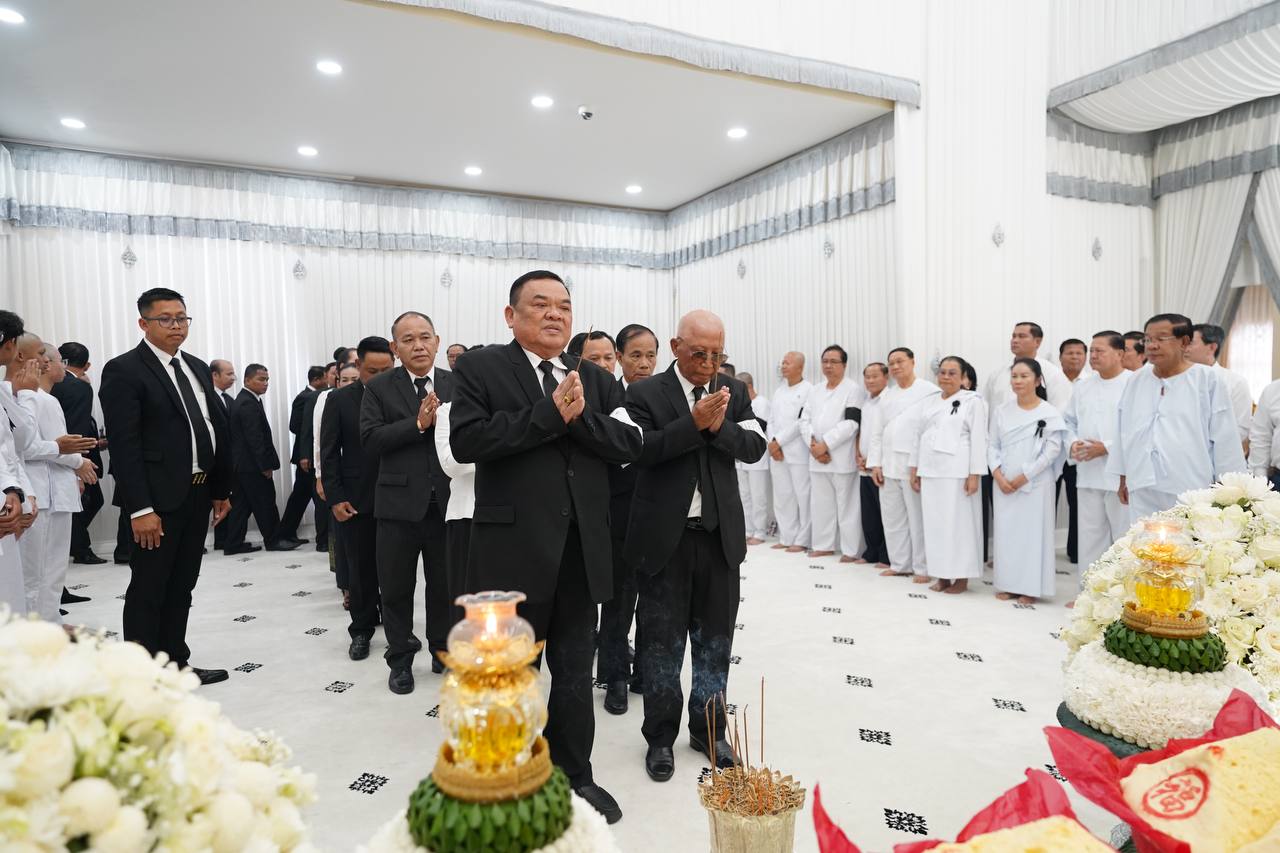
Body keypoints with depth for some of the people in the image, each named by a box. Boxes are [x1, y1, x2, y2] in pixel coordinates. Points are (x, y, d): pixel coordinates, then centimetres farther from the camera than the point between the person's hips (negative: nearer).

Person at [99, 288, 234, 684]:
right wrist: (140, 509, -20)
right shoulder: (124, 370, -9)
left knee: (182, 586, 15)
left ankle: (176, 664, 26)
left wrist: (220, 489, 12)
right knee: (148, 591, 4)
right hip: (158, 499, -7)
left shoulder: (198, 368, 13)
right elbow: (124, 445, -15)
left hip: (198, 495, 7)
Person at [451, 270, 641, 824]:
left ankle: (574, 776, 35)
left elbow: (628, 445, -1)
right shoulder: (481, 368, -2)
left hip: (582, 552, 4)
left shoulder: (597, 379, 10)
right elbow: (466, 441, -16)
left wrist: (579, 416, -16)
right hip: (514, 549, -3)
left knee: (576, 675, 15)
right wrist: (549, 413, -19)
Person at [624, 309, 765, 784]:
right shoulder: (645, 394, -6)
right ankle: (661, 736, 26)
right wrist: (694, 422, -24)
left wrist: (719, 426, -19)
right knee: (662, 641, 8)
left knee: (715, 638, 15)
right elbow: (642, 450, -18)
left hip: (720, 534, 4)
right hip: (665, 537, -3)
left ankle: (708, 729, 33)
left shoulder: (733, 392, 6)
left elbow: (755, 446, -2)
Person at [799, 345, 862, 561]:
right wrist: (813, 445, -7)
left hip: (842, 458, -6)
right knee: (820, 503, 11)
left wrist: (825, 445, -15)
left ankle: (850, 550, 6)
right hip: (817, 457, 6)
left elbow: (850, 424, -14)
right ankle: (824, 545, 21)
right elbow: (804, 420, 9)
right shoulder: (815, 390, 15)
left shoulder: (853, 389, -4)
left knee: (847, 505, -1)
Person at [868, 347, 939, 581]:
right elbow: (877, 432, 16)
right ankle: (899, 564, 21)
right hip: (888, 466, 6)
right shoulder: (886, 395, 16)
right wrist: (875, 463, 8)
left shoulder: (930, 391, -4)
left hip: (915, 466, -6)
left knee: (918, 519, -1)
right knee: (892, 518, 10)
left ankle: (923, 568, 9)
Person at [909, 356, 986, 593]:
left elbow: (978, 439, -8)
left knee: (959, 522, -1)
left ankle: (961, 577, 7)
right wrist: (914, 469, 11)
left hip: (958, 473, -5)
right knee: (934, 523, 6)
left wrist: (974, 475, -14)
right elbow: (918, 436, 16)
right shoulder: (928, 402, 15)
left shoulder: (973, 401, -1)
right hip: (930, 472, 5)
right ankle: (942, 575, 15)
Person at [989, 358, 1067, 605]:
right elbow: (992, 446, 8)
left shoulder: (1049, 413, -4)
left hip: (1035, 484, -3)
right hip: (1004, 484, 4)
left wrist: (1024, 477, -12)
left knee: (1033, 531, 0)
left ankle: (1030, 587, 10)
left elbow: (1052, 450, -9)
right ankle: (1007, 584, 16)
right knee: (1005, 530, 6)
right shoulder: (1001, 412, 7)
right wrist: (998, 476, -7)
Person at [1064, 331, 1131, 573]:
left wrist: (1108, 447, -18)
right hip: (1088, 475, 6)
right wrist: (1073, 443, 1)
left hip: (1121, 475, -6)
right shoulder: (1082, 386, 14)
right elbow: (1069, 421, 20)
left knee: (1125, 538, 1)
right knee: (1090, 536, 11)